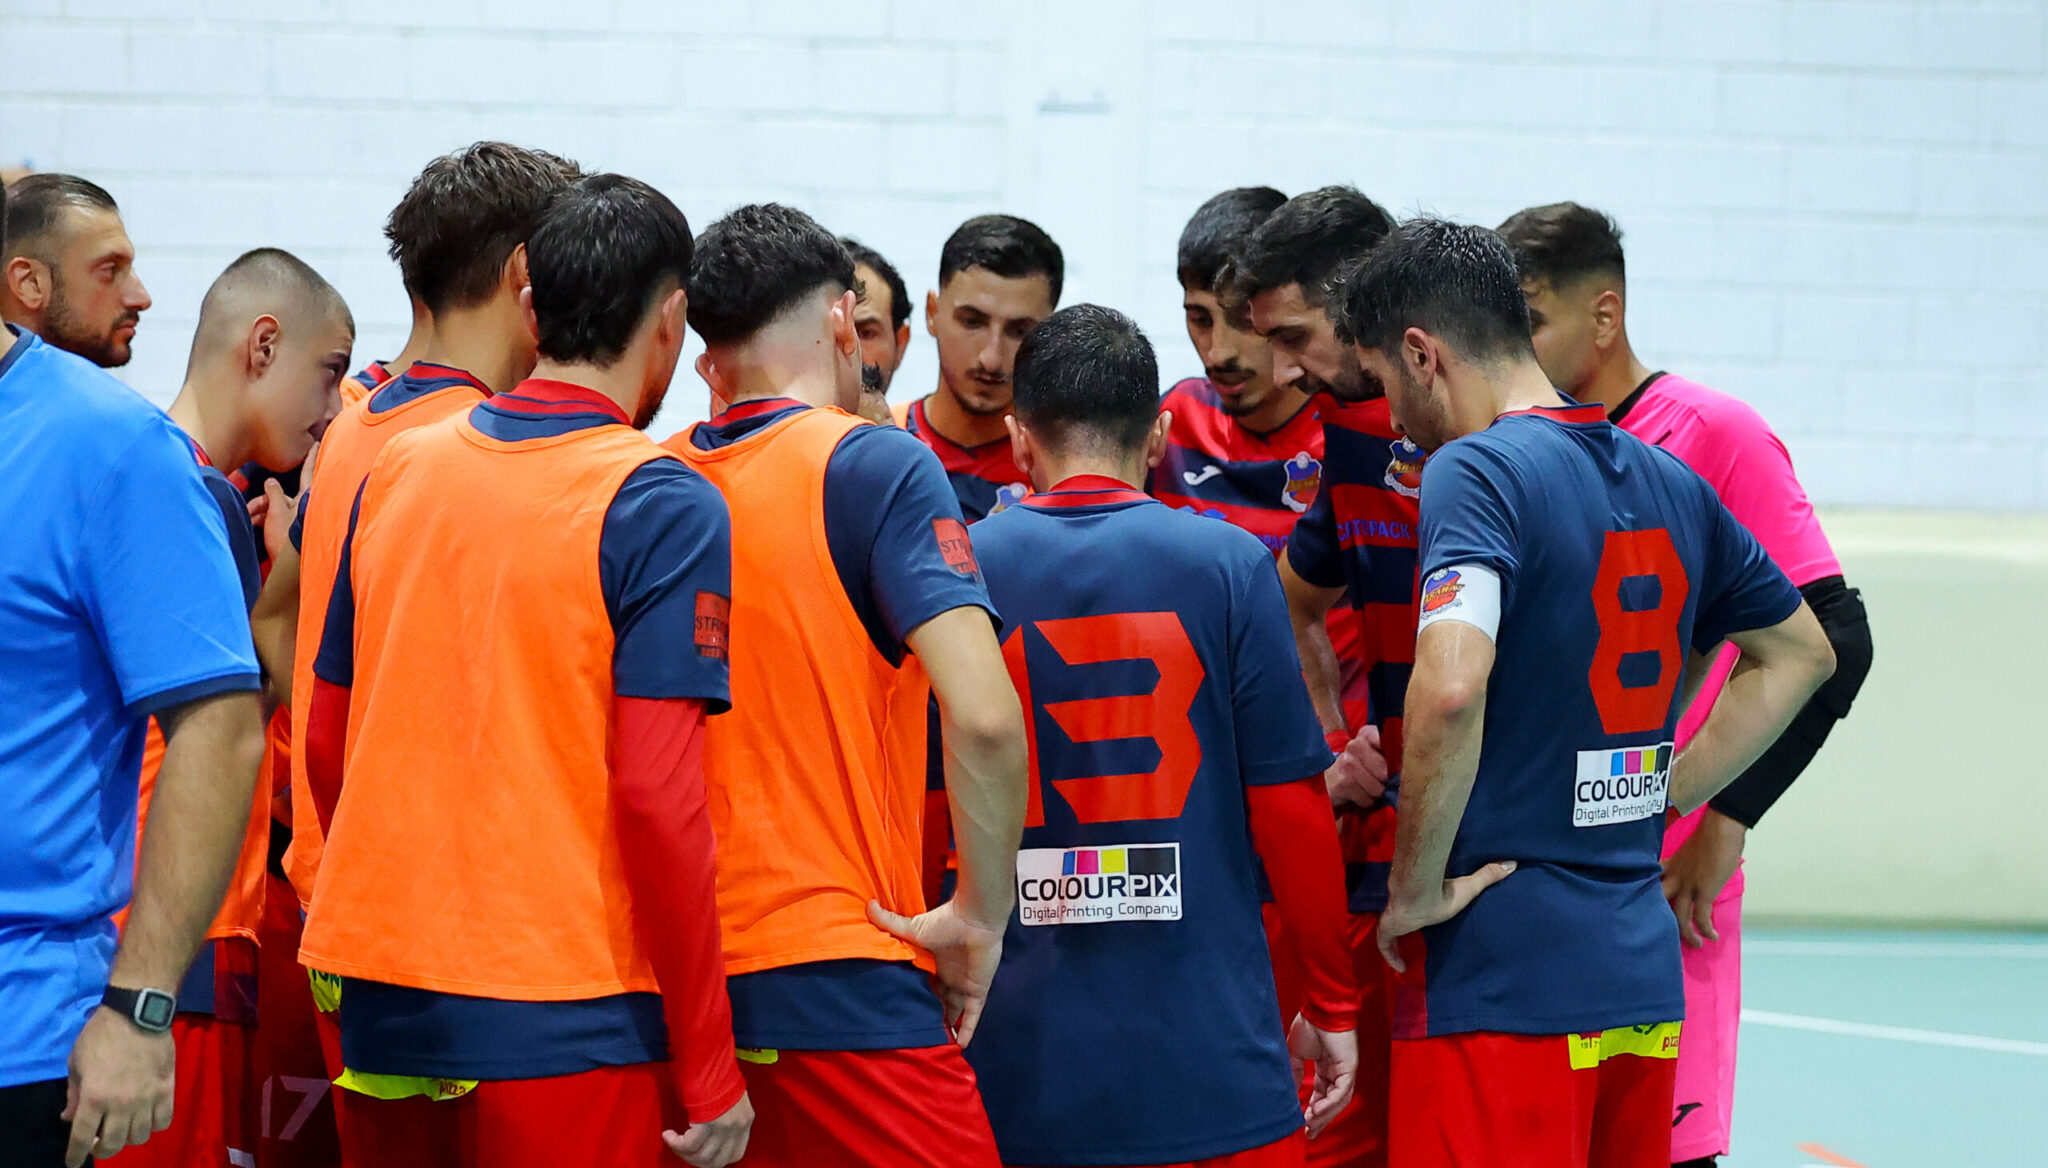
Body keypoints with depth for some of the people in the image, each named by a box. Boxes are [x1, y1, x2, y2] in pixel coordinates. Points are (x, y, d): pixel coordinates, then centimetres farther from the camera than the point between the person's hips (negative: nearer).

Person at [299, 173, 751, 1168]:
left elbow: (326, 743, 14)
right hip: (562, 1013, -6)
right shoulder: (663, 506, -9)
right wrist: (710, 1074, -10)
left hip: (380, 1003, 6)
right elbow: (656, 791, -15)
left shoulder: (397, 470, 8)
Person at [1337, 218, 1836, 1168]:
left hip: (1502, 988, -8)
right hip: (1645, 978, 8)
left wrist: (1415, 889, -15)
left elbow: (1449, 688, -28)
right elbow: (1799, 651, 26)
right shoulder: (1669, 482, 12)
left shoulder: (1476, 470, -12)